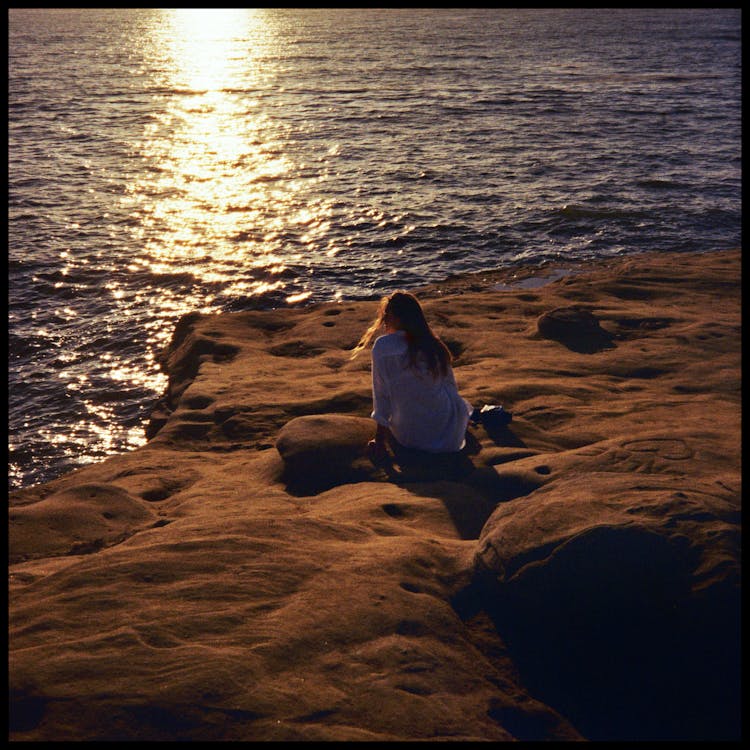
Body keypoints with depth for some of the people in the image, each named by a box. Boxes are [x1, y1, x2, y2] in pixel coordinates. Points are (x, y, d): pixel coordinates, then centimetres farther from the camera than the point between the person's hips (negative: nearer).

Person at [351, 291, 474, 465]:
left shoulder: (383, 347, -12)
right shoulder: (433, 344, -2)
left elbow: (382, 395, -8)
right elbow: (452, 386, 7)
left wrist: (379, 442, 3)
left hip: (411, 436, -2)